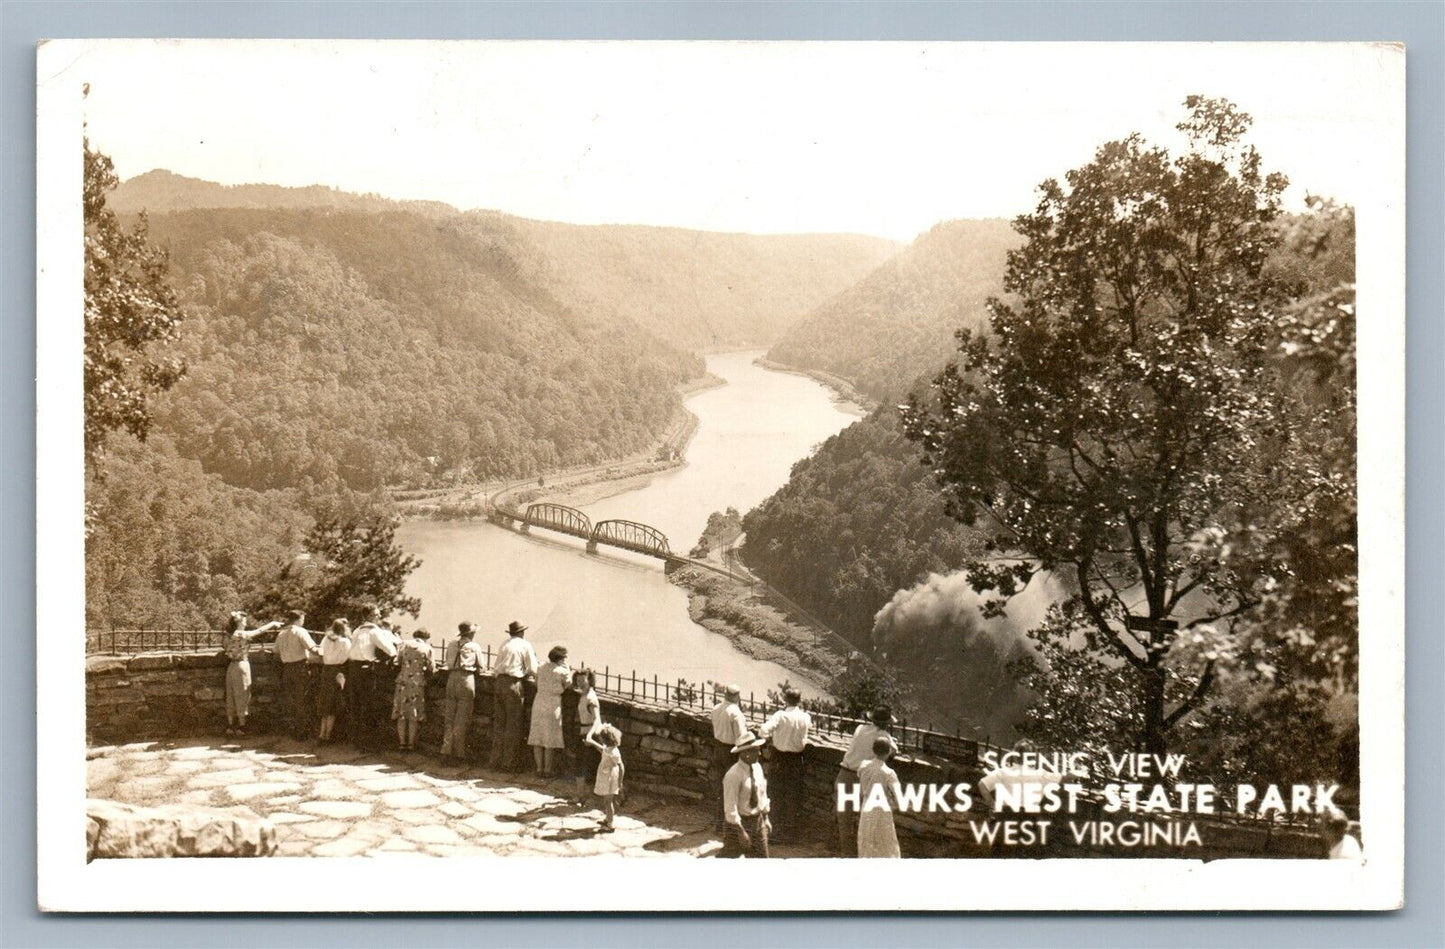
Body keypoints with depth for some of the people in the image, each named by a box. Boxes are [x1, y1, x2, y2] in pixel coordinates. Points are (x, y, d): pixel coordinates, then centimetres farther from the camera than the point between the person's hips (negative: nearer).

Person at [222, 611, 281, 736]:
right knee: (242, 697, 0)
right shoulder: (241, 634, -13)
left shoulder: (230, 636, 8)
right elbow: (259, 631, -7)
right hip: (242, 665, -8)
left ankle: (230, 726, 15)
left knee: (231, 697, 10)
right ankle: (241, 726, 3)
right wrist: (273, 623, 5)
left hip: (231, 667, 8)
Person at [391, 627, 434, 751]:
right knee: (414, 715, 5)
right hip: (418, 683, -2)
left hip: (403, 682, 2)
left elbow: (397, 663, 5)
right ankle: (411, 744, 7)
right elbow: (431, 668, -1)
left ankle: (402, 742, 9)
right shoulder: (427, 648, 1)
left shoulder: (404, 644, 7)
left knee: (401, 714, 8)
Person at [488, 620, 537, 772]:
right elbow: (533, 669, -2)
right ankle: (509, 762, 1)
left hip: (499, 682, 5)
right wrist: (529, 677, 16)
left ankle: (496, 759, 16)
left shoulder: (504, 645, 15)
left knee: (499, 722, 11)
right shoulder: (525, 645, 1)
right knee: (513, 725, 0)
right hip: (514, 684, -5)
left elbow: (495, 667, 14)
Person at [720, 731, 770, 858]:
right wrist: (741, 831, -22)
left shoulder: (757, 767, 1)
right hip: (739, 822, -7)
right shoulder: (734, 775, -24)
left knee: (760, 856, 12)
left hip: (757, 820, 7)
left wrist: (765, 818, 14)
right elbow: (730, 806, -23)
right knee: (730, 854, 10)